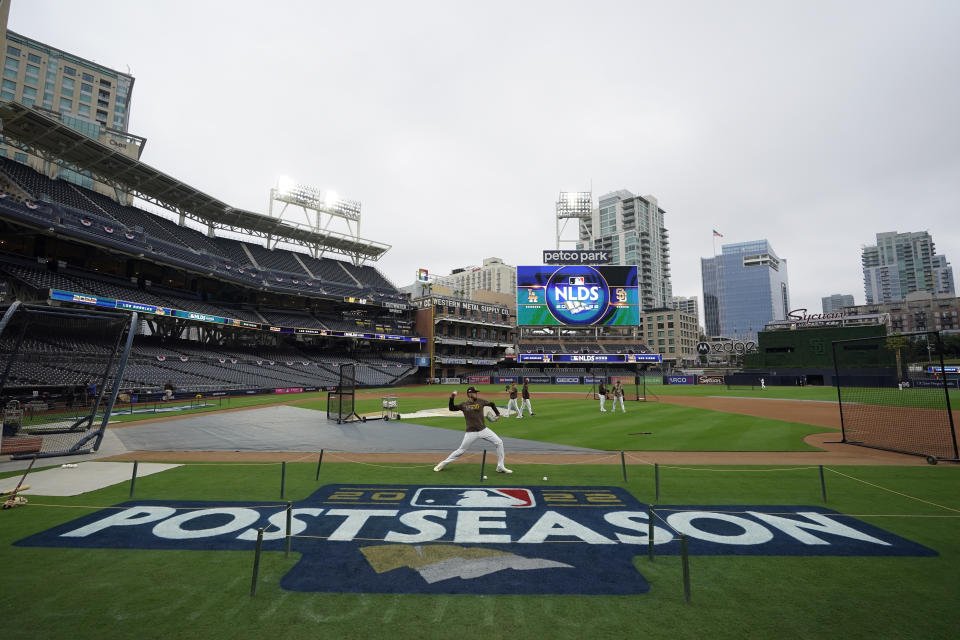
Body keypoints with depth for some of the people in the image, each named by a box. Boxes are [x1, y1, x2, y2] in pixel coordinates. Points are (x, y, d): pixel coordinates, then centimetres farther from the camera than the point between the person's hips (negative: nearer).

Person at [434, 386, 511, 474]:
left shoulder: (480, 401, 2)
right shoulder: (463, 405, -1)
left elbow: (492, 404, 13)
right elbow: (451, 408, -3)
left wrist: (497, 414, 2)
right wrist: (451, 399, -18)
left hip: (483, 430, 3)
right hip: (471, 433, -2)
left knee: (499, 442, -5)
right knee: (461, 450, 1)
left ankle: (500, 467, 6)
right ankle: (442, 464, 19)